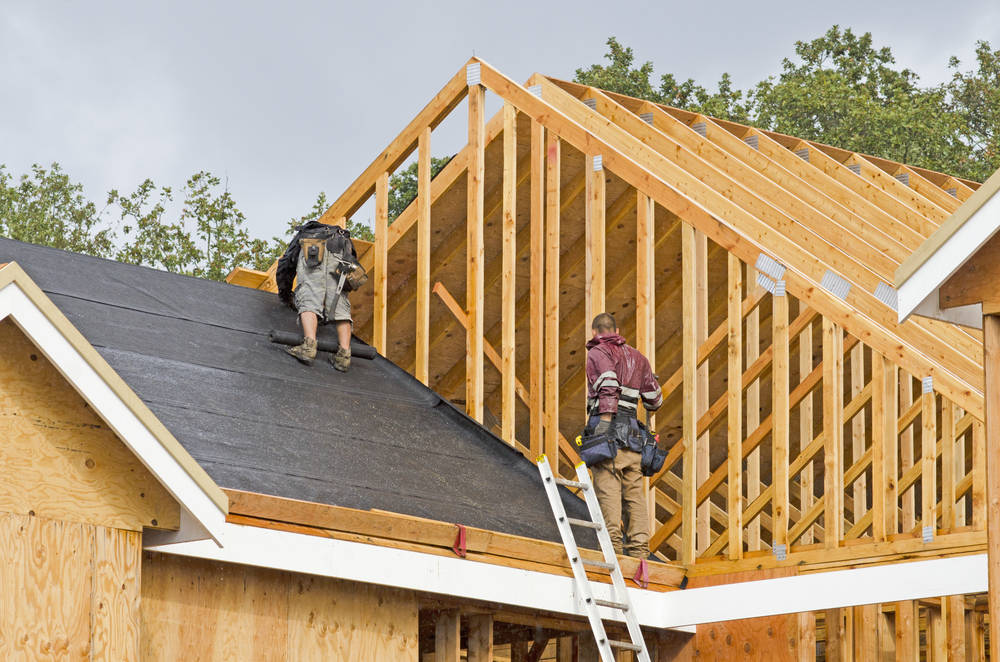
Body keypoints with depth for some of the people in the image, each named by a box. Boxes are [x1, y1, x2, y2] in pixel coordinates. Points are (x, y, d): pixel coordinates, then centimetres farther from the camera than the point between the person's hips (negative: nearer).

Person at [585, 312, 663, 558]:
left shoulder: (597, 353, 3)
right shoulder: (636, 356, 22)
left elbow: (608, 384, -15)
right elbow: (654, 399, 22)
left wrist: (605, 418, -22)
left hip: (608, 428, -6)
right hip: (632, 434, 6)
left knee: (608, 491, -10)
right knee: (635, 494, 6)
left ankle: (612, 545, -19)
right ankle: (639, 548, 0)